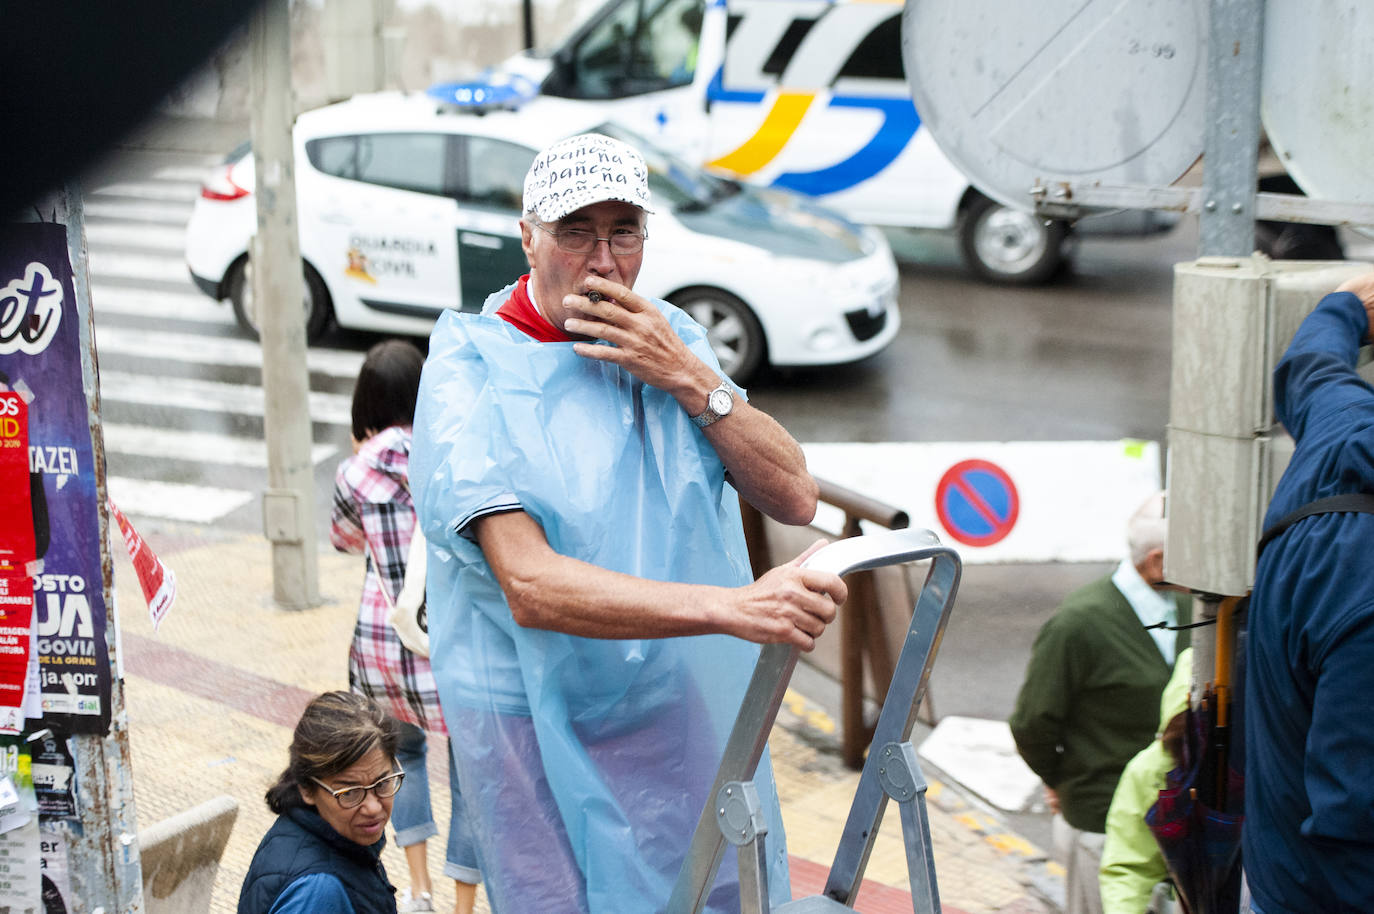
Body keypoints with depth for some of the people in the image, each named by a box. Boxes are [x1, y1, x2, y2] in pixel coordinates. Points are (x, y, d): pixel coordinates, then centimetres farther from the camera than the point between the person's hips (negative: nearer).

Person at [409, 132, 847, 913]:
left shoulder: (673, 342, 6)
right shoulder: (472, 372, -13)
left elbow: (794, 497, 0)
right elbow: (529, 587, -25)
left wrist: (691, 381, -14)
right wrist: (734, 607, -35)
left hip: (684, 707, 5)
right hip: (541, 726, -4)